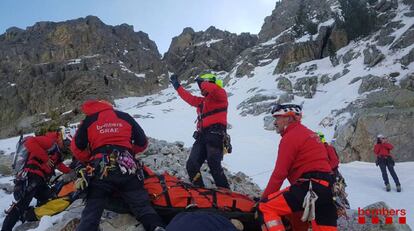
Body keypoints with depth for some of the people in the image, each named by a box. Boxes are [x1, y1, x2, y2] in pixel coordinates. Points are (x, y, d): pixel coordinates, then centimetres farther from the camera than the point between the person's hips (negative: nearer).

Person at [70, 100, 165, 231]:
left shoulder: (88, 121, 14)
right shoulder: (125, 117, 16)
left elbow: (77, 148, 14)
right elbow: (143, 143, 19)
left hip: (100, 172, 0)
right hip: (127, 170, 1)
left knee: (91, 212, 6)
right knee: (142, 205, 0)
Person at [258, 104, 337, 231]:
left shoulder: (290, 137, -5)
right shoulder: (308, 133, 23)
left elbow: (280, 173, -9)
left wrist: (263, 198, -1)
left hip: (310, 187, -10)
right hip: (327, 187, 10)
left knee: (266, 207, -9)